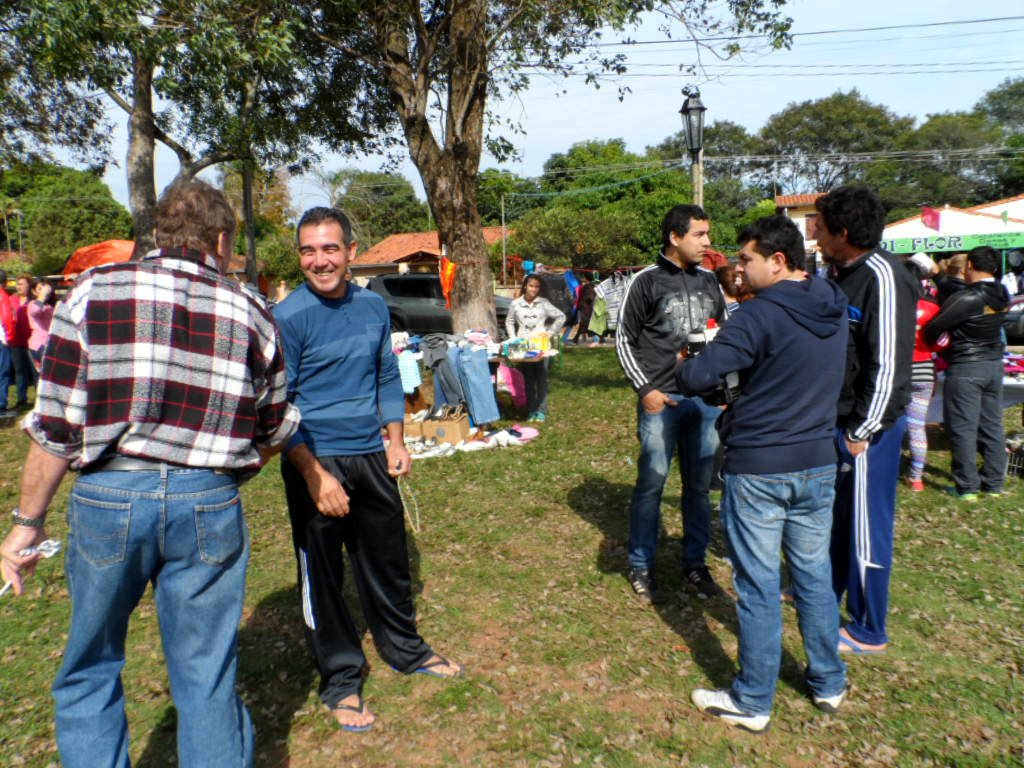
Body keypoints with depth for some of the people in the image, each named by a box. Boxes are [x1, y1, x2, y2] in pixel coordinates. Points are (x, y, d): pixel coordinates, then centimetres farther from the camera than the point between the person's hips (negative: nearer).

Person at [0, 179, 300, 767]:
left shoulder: (96, 292, -2)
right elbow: (275, 432, 9)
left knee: (90, 673, 20)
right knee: (207, 680, 14)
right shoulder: (252, 313, 3)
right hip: (210, 502, 1)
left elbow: (55, 425, -4)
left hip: (110, 497, 0)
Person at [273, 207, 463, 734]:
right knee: (321, 574, 7)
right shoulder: (288, 317, -12)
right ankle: (341, 680, 24)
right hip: (315, 461, -5)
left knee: (388, 559, 17)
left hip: (370, 457, 5)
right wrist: (315, 474, -18)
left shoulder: (373, 307, 4)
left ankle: (405, 649, 37)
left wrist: (396, 441, 8)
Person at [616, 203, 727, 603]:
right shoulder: (647, 281, -4)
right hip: (662, 398, -4)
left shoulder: (709, 281, 10)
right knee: (652, 482, 1)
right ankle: (641, 566, 15)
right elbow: (624, 339, -2)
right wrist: (645, 389, -9)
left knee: (699, 484, 10)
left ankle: (695, 564, 23)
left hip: (705, 398, 5)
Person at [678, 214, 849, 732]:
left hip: (757, 469, -7)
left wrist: (685, 368, -1)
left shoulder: (762, 314, -18)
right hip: (818, 462, 7)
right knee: (815, 575, 19)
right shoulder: (834, 309, 5)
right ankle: (829, 684, 35)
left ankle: (752, 704, 19)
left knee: (758, 587, 4)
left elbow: (696, 379, -22)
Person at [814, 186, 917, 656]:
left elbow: (889, 364, -22)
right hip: (833, 420, 9)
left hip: (865, 427, -9)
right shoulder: (841, 274, 9)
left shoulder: (882, 278, -19)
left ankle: (868, 631, 17)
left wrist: (862, 431, -19)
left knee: (866, 525, 3)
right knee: (833, 516, 21)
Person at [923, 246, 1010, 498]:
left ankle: (966, 487, 3)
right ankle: (993, 483, 21)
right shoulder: (1002, 295, 2)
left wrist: (929, 339, 5)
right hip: (994, 364, 8)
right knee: (992, 425, 13)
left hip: (965, 367, -8)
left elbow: (934, 328, -16)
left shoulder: (967, 299, -21)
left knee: (963, 428, -1)